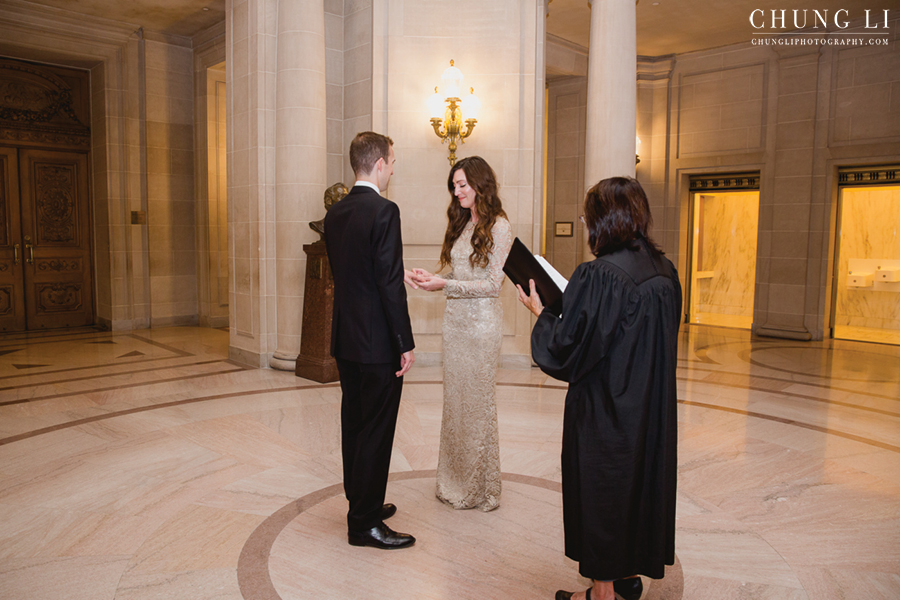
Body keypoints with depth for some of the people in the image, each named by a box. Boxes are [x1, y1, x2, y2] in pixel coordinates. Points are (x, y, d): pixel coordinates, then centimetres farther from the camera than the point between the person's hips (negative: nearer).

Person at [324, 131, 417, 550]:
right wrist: (405, 344, -15)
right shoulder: (384, 211, -17)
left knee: (354, 424, 18)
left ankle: (362, 503, 35)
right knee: (376, 432, 2)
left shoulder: (334, 214, 8)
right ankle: (365, 523, 14)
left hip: (345, 340, 8)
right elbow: (389, 285, -21)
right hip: (378, 343, -8)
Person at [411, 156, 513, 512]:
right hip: (454, 319, 7)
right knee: (454, 399, 11)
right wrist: (431, 279, -3)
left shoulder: (499, 226, -9)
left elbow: (493, 284, -14)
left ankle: (479, 488, 18)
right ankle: (456, 480, 25)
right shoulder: (461, 224, 13)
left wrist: (446, 285, -20)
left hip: (481, 322, -7)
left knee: (478, 401, 2)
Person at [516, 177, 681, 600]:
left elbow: (566, 350, -21)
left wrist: (539, 313, -4)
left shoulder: (598, 275, -23)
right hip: (652, 409, 8)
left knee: (601, 494, 8)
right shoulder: (664, 272, 1)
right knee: (640, 483, 21)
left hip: (604, 411, -8)